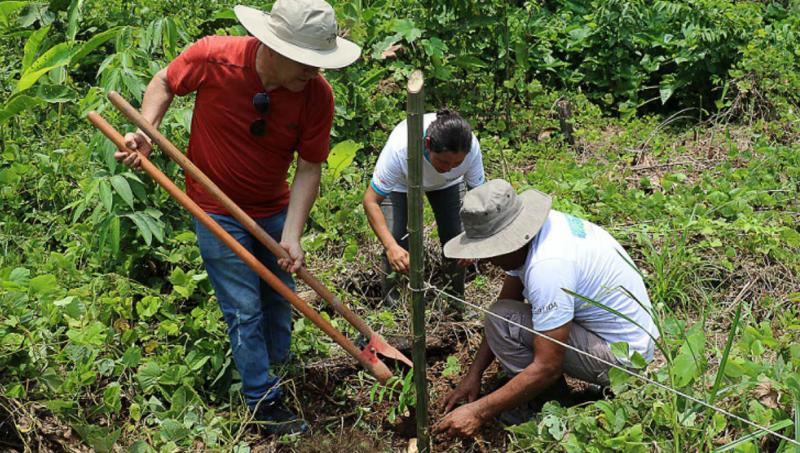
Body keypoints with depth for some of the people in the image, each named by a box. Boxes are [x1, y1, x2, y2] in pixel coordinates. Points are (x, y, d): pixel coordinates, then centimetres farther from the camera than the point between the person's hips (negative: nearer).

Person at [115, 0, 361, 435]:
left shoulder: (317, 94, -21)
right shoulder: (212, 57, -26)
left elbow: (309, 168, -15)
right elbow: (164, 83, -5)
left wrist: (291, 235, -22)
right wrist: (146, 132, -20)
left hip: (275, 211, 3)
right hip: (217, 211, -3)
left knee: (279, 299, 16)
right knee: (244, 311, 1)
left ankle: (278, 370, 42)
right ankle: (264, 401, 18)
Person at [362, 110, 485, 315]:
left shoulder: (471, 148, -38)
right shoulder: (399, 148, -45)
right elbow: (370, 201, -39)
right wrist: (391, 246, -52)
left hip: (447, 184, 2)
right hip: (400, 183, -2)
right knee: (397, 243, -15)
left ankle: (457, 304, 17)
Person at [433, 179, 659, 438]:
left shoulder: (547, 265, -31)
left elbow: (548, 368, -29)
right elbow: (506, 301, 6)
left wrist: (478, 413, -24)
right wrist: (473, 374, 3)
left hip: (623, 356, -10)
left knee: (503, 322, -18)